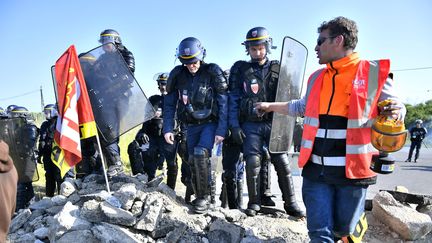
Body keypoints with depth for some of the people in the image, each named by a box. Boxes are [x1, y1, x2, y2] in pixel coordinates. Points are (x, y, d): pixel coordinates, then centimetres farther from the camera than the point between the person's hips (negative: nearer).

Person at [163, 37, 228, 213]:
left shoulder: (213, 72, -10)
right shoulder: (177, 75, -1)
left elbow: (224, 103, -11)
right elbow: (169, 104, 4)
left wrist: (221, 130, -17)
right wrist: (168, 128, -3)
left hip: (211, 123, -4)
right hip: (191, 126, 4)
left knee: (200, 154, -22)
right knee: (193, 161, 2)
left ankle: (206, 197, -8)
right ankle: (201, 197, 17)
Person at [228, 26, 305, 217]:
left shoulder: (277, 69, 7)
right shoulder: (240, 69, 6)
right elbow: (233, 100, 4)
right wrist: (234, 125, -3)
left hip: (273, 123, 1)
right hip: (250, 124, 0)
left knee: (282, 162, -2)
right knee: (253, 162, -7)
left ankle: (290, 203, 12)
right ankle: (254, 203, 10)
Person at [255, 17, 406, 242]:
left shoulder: (374, 72, -4)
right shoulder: (316, 77, 11)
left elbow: (396, 108, 4)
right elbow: (303, 107, 26)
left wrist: (395, 112, -18)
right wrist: (271, 106, 27)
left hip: (352, 169, -3)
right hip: (316, 169, 3)